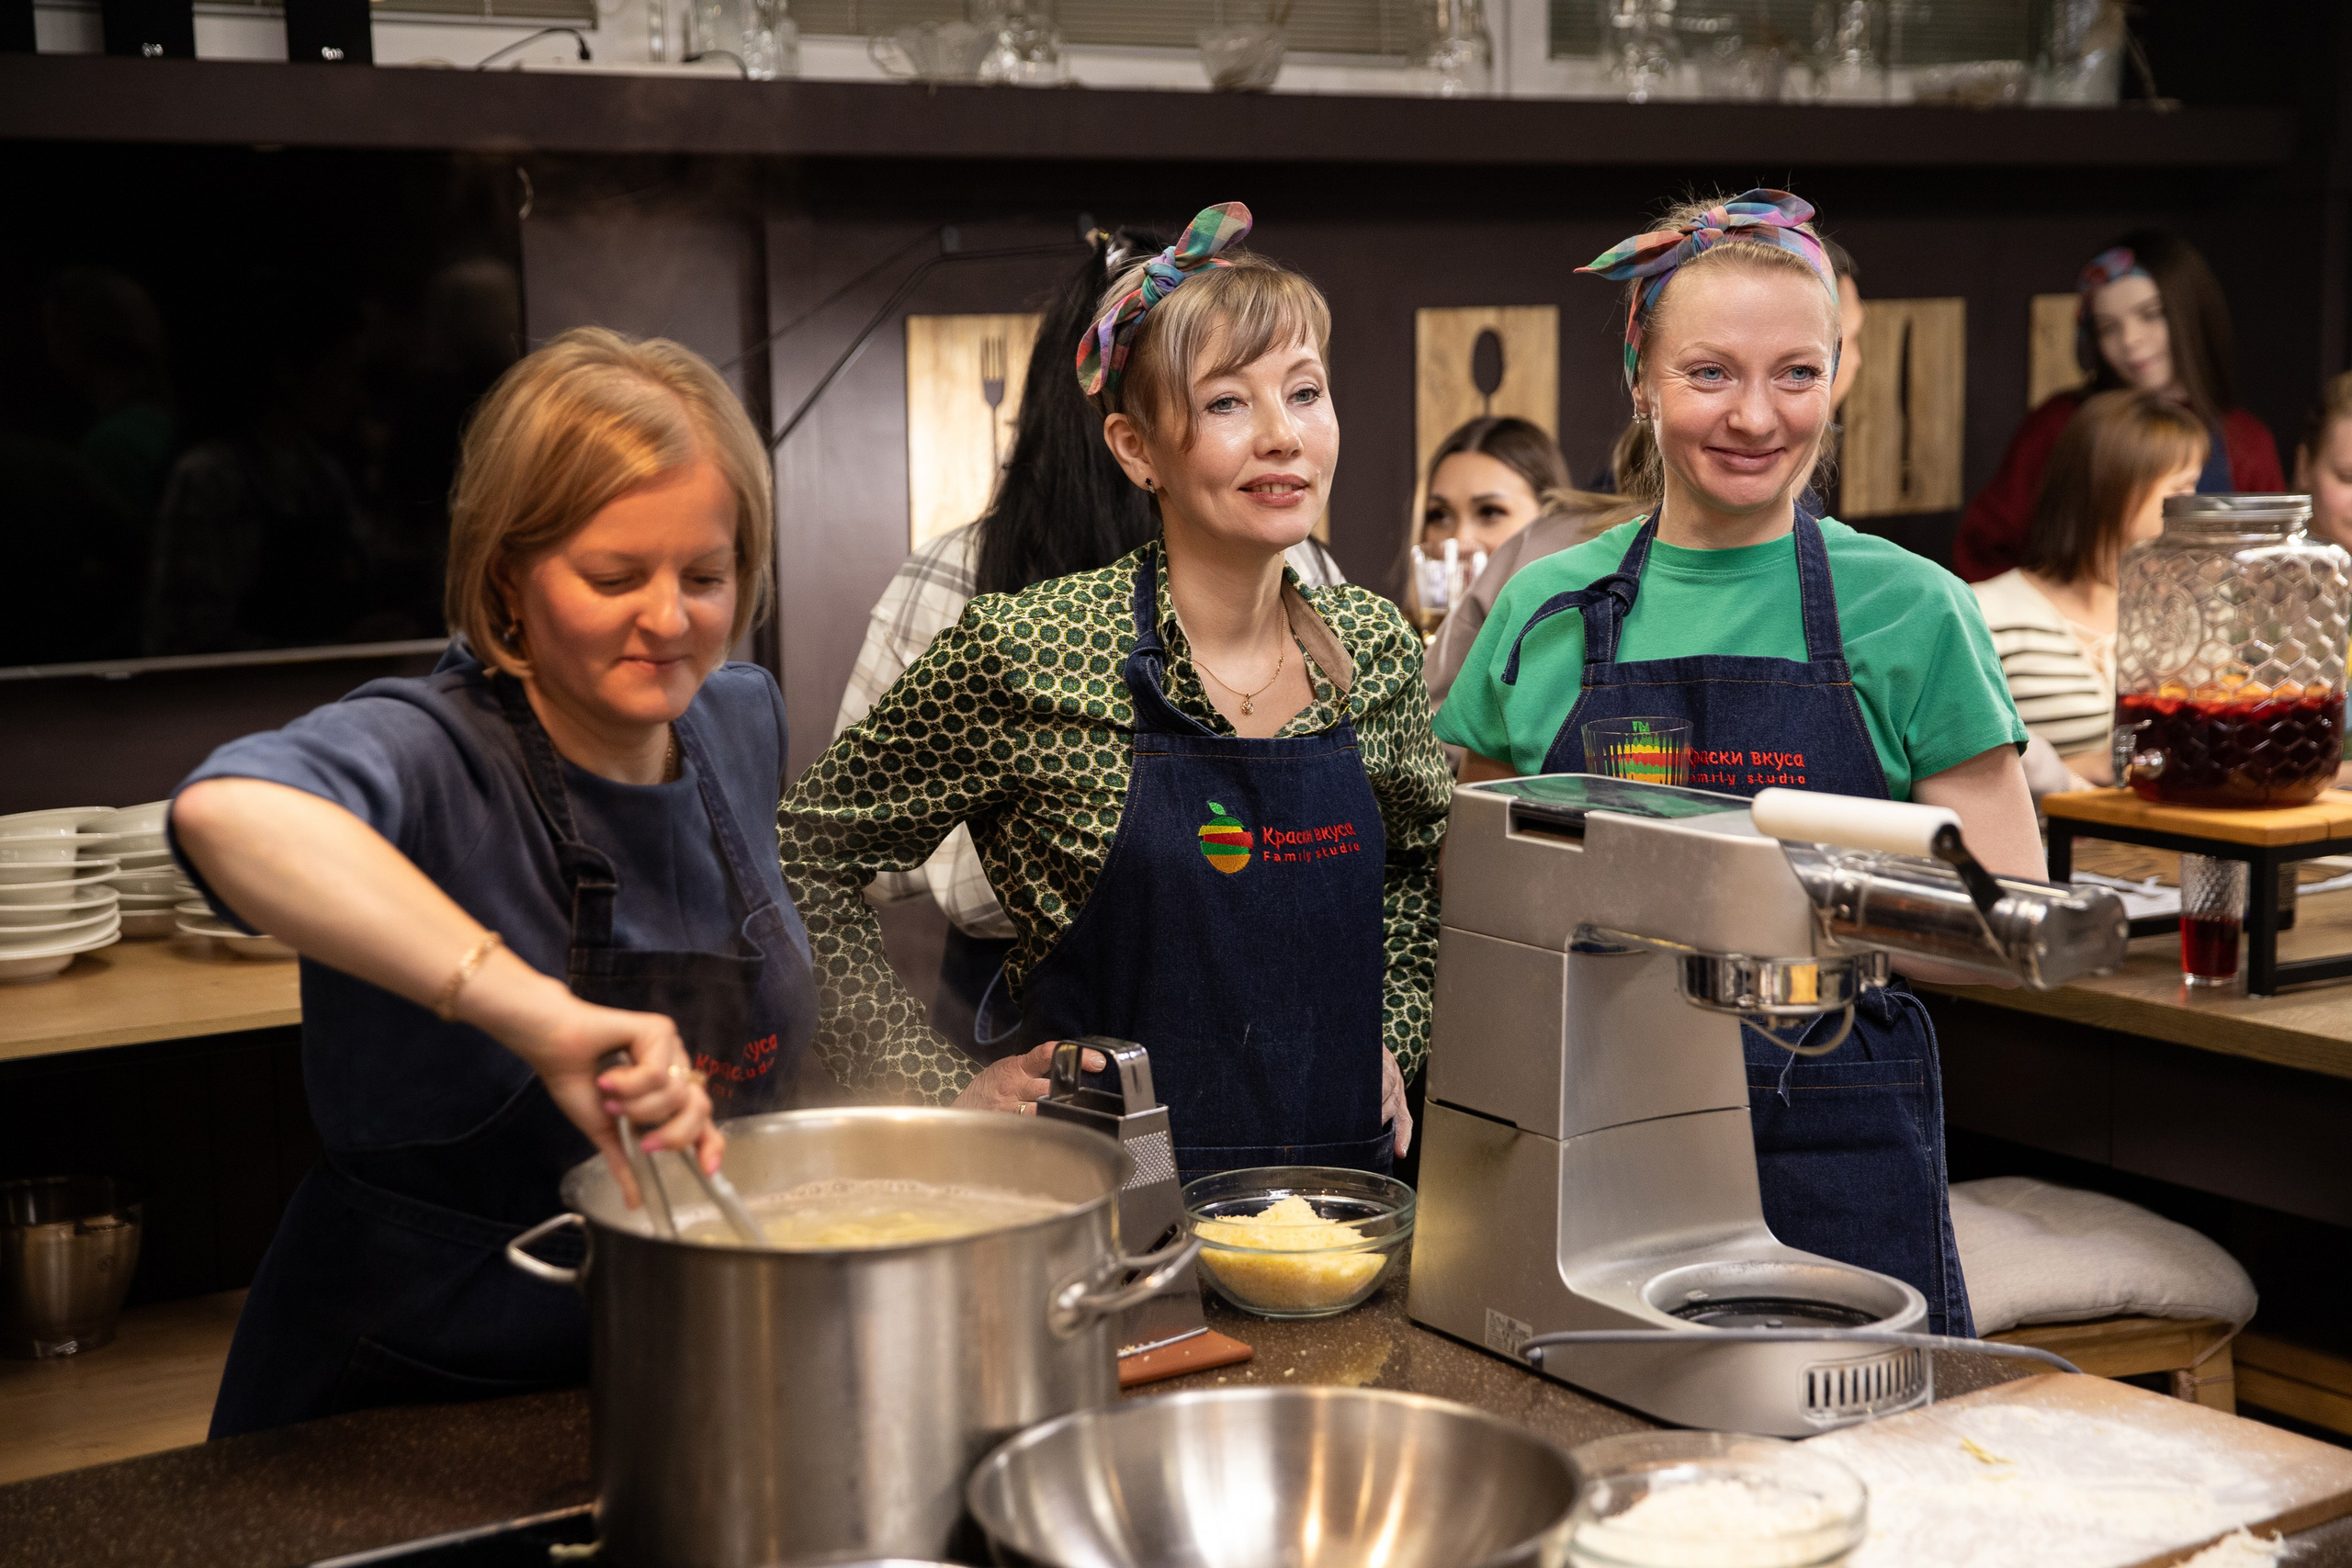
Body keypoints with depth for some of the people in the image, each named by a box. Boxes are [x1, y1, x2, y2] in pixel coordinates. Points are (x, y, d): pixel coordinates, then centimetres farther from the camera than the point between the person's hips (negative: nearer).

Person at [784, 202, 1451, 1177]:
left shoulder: (1374, 646, 0)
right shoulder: (1022, 658, -15)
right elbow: (804, 862, -7)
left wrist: (1387, 1042, 7)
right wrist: (946, 1086, -11)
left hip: (1345, 1181, 4)